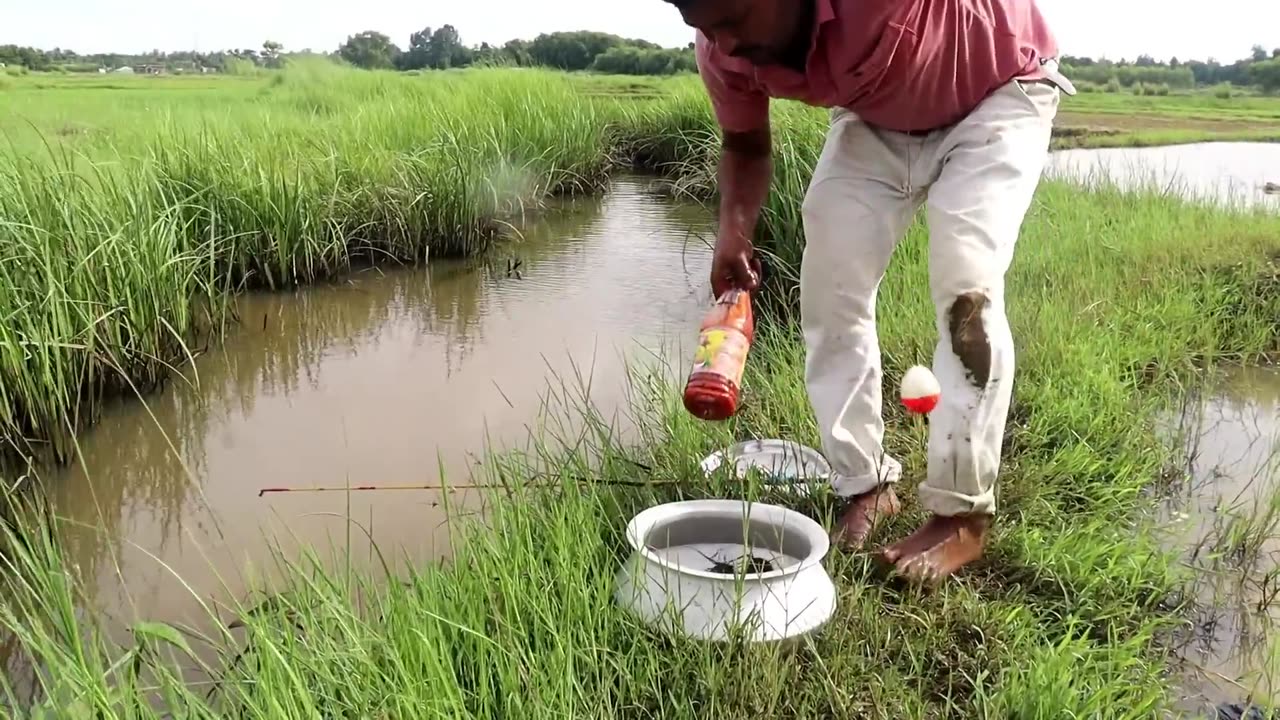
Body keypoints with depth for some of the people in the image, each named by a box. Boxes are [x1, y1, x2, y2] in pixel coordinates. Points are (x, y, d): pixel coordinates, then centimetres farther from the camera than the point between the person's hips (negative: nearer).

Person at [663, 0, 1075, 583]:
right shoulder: (724, 50, -23)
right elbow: (745, 144, -4)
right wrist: (735, 232, -20)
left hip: (996, 90, -5)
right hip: (877, 119, 6)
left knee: (965, 289, -20)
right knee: (829, 289, -5)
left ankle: (962, 513, -11)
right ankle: (865, 487, 6)